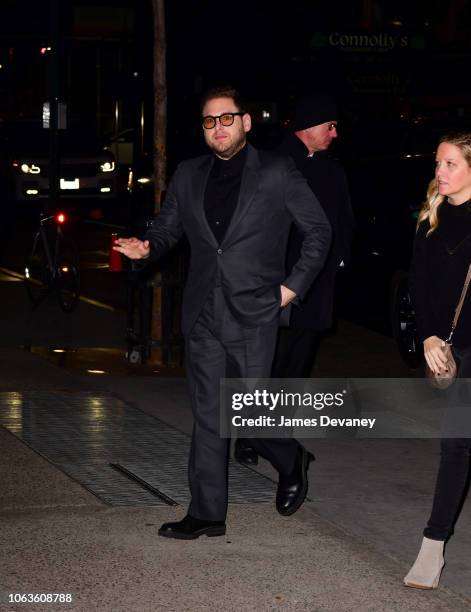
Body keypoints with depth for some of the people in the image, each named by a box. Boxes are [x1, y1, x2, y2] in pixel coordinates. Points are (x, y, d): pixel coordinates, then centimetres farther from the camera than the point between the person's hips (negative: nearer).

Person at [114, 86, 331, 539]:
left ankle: (291, 462, 30)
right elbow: (168, 227, 15)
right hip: (203, 315, 4)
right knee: (207, 417, 5)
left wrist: (295, 284, -3)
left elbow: (318, 230, 3)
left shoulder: (276, 173, -2)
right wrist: (147, 248, -7)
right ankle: (206, 514, 10)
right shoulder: (188, 175, 10)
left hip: (253, 315, -4)